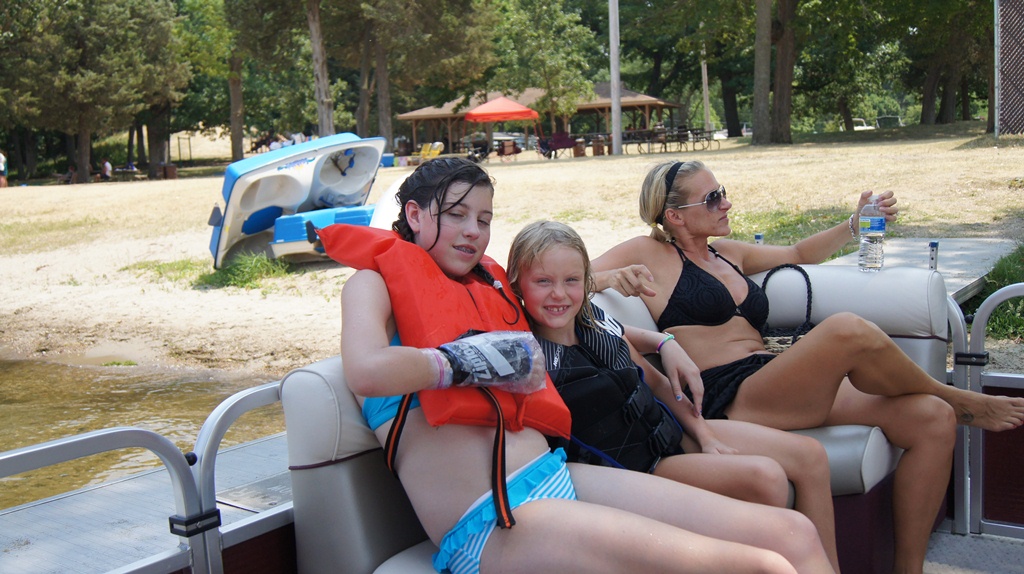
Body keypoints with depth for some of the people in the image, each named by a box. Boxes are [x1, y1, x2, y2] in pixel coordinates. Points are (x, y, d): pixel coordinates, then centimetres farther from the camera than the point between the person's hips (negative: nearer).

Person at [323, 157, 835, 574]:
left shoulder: (486, 284, 24)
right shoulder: (375, 281, 5)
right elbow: (369, 371, -18)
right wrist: (484, 362, -6)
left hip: (556, 476, 8)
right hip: (489, 523, -8)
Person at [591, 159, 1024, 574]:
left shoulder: (728, 253, 25)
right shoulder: (650, 253, 5)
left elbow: (798, 253, 38)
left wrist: (853, 226, 22)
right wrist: (614, 277, -23)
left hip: (781, 389, 8)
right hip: (728, 399, -8)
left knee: (933, 421, -10)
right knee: (848, 331, -31)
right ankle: (959, 400, 0)